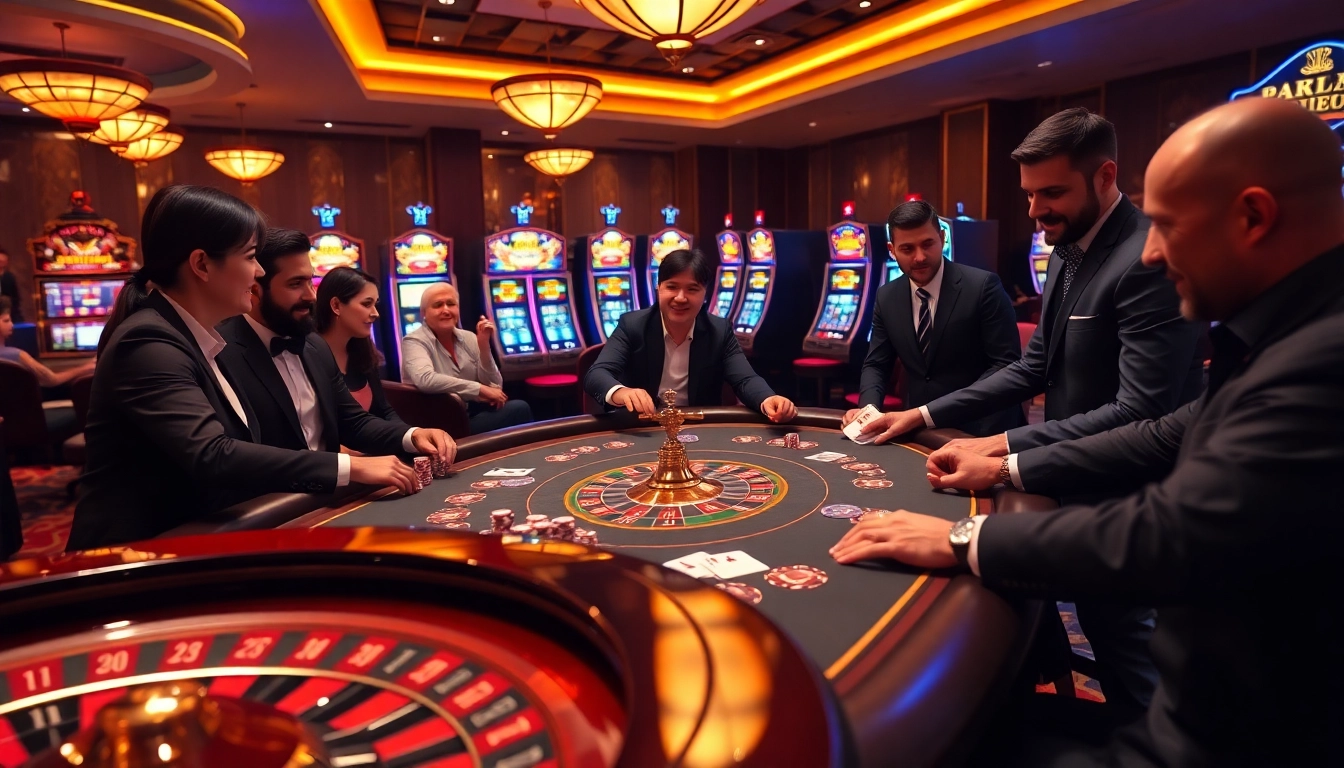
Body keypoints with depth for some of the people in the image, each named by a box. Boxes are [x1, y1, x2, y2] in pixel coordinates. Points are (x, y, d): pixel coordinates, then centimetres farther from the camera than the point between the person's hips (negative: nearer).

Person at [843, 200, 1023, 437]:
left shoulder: (983, 286, -10)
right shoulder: (887, 297, 4)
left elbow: (1007, 363, -11)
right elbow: (876, 365, 8)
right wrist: (869, 408, -12)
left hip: (980, 425, -4)